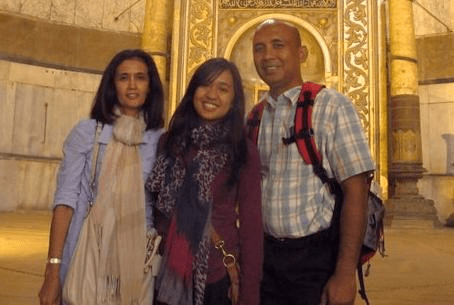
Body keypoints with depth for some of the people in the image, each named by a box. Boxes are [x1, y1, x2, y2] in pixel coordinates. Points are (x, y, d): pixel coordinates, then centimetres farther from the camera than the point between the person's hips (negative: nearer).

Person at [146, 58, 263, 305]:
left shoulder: (244, 151, -8)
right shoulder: (170, 140, 0)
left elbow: (251, 224, -7)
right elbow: (155, 203, 8)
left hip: (219, 276, -2)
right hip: (169, 272, 3)